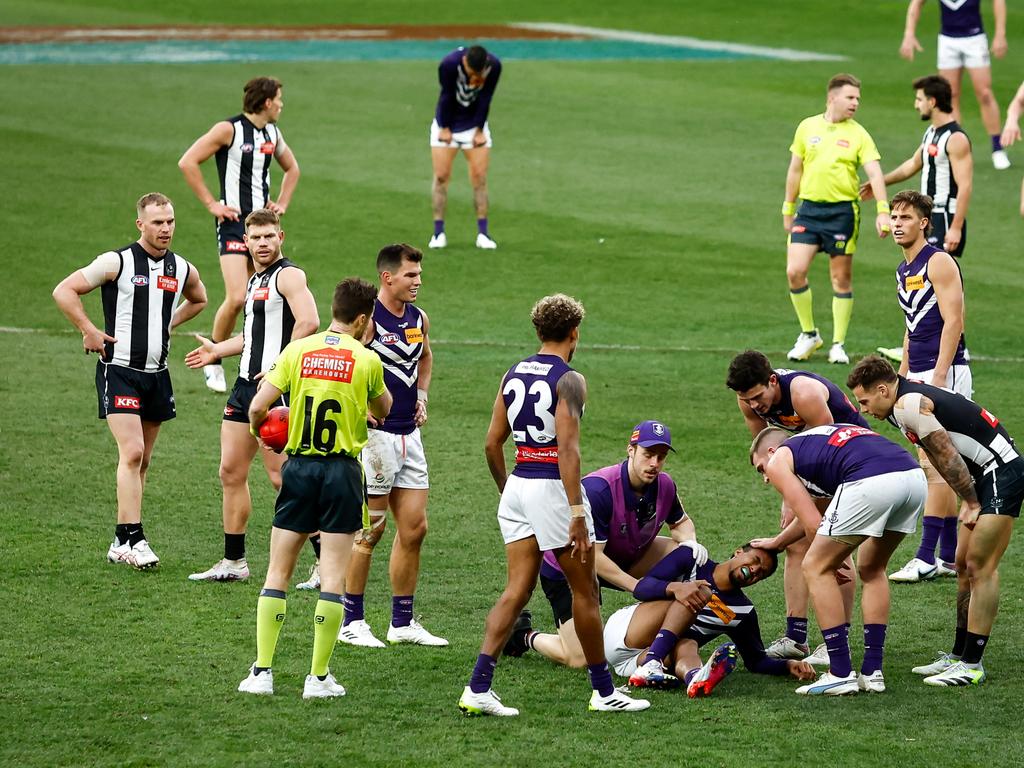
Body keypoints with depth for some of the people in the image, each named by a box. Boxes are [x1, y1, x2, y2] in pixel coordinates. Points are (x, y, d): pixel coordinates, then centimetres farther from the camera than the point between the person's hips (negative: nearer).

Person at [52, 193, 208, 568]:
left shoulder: (182, 269, 7)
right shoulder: (117, 262, -10)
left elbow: (198, 299, 30)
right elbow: (64, 291, -6)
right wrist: (90, 332, -9)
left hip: (157, 374, 6)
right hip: (119, 371, -6)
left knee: (142, 460, 9)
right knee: (132, 452, -17)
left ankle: (122, 543, 16)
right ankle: (132, 539, -18)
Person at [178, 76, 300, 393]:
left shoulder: (272, 133, 13)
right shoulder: (229, 129, -10)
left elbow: (291, 168, 32)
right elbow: (187, 162, -14)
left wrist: (282, 203, 17)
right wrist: (212, 204, -14)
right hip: (235, 222, -7)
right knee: (236, 298, -17)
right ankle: (213, 362, 1)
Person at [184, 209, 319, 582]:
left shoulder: (288, 275, -10)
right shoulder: (255, 281, 19)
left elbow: (309, 321, -24)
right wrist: (217, 351, 29)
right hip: (246, 384, 10)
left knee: (282, 476, -9)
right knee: (231, 471, 9)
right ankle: (233, 562, 17)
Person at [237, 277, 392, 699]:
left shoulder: (297, 351, -1)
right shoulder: (367, 361, -4)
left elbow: (257, 406, -5)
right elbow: (384, 410, 14)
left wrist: (261, 433, 16)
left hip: (299, 467, 2)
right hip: (343, 471, -2)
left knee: (278, 573, 9)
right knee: (333, 578, 2)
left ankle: (261, 672, 5)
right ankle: (319, 676, 1)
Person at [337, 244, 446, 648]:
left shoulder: (419, 319, 10)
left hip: (408, 434, 8)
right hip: (374, 432, -7)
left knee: (414, 528, 8)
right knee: (370, 528, -4)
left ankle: (403, 622, 16)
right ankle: (352, 622, 6)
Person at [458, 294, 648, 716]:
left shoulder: (513, 375, 9)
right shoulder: (568, 380, -12)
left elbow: (492, 444, 11)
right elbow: (567, 448, -20)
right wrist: (577, 514, -22)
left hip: (517, 486, 6)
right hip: (553, 487, -6)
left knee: (517, 590, 7)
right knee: (585, 590, 7)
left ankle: (477, 687, -4)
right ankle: (603, 691, 15)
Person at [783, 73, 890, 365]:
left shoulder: (858, 134, -2)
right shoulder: (807, 127, 6)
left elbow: (875, 174, -9)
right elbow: (795, 169, 15)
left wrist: (883, 211, -22)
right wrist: (788, 209, 16)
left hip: (842, 211, -2)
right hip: (809, 209, 2)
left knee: (841, 279, 3)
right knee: (794, 271, -8)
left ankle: (838, 344, 14)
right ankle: (809, 334, 11)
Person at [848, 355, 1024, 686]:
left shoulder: (909, 405, -17)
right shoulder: (909, 400, 14)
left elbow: (948, 457, -18)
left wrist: (972, 503, -9)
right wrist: (968, 501, 12)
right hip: (985, 475, 10)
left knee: (980, 568, -10)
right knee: (965, 565, 12)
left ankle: (972, 665, -8)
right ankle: (959, 656, 17)